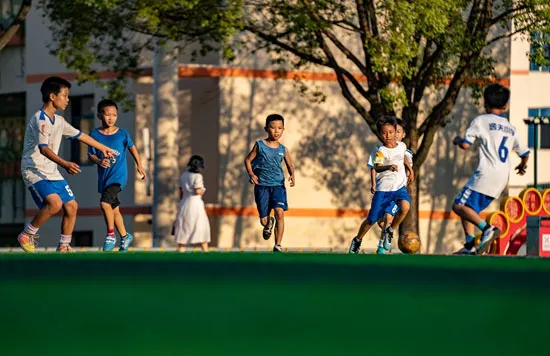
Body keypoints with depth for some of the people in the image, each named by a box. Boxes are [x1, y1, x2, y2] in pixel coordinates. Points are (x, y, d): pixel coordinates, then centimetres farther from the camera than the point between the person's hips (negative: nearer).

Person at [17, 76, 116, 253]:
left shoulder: (59, 121, 12)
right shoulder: (40, 119, -18)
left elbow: (79, 135, 28)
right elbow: (43, 148, -31)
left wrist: (103, 148, 37)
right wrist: (64, 164, -45)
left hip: (52, 173, 9)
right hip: (34, 171, -9)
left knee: (71, 206, 5)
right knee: (55, 203, -28)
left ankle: (64, 247, 18)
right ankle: (27, 235, -10)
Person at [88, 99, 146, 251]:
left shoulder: (123, 134, -3)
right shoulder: (95, 134, -3)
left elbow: (132, 147, 14)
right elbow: (91, 154, -2)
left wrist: (139, 165, 19)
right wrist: (99, 161, -23)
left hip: (119, 174, -3)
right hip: (104, 176, 3)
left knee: (105, 202, -22)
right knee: (114, 209, 14)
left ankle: (110, 235, -6)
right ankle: (125, 236, 32)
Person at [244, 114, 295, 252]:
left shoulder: (283, 149, 4)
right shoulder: (259, 145, -1)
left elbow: (290, 165, 15)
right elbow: (248, 160, 4)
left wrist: (292, 175, -6)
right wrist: (251, 174, -13)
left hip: (278, 185, 1)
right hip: (262, 186, -1)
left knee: (280, 212, -20)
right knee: (263, 220, 2)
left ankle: (278, 245, -13)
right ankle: (269, 223, 43)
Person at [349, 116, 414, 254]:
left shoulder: (402, 146, 3)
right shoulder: (381, 151, -14)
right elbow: (377, 167, -32)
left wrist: (410, 169, 27)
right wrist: (389, 167, -50)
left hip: (400, 187, 3)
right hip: (383, 188, -3)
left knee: (405, 207, -29)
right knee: (371, 220, 2)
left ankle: (389, 231, -3)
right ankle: (357, 240, 30)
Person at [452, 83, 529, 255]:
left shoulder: (480, 120, 1)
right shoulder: (511, 128, 20)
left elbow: (465, 144, -6)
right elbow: (525, 153, 25)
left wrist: (457, 140, 18)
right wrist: (522, 166, 48)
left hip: (486, 174, -7)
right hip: (502, 178, 7)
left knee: (459, 205, -9)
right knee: (468, 208, 17)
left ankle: (487, 228, -28)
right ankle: (470, 244, 3)